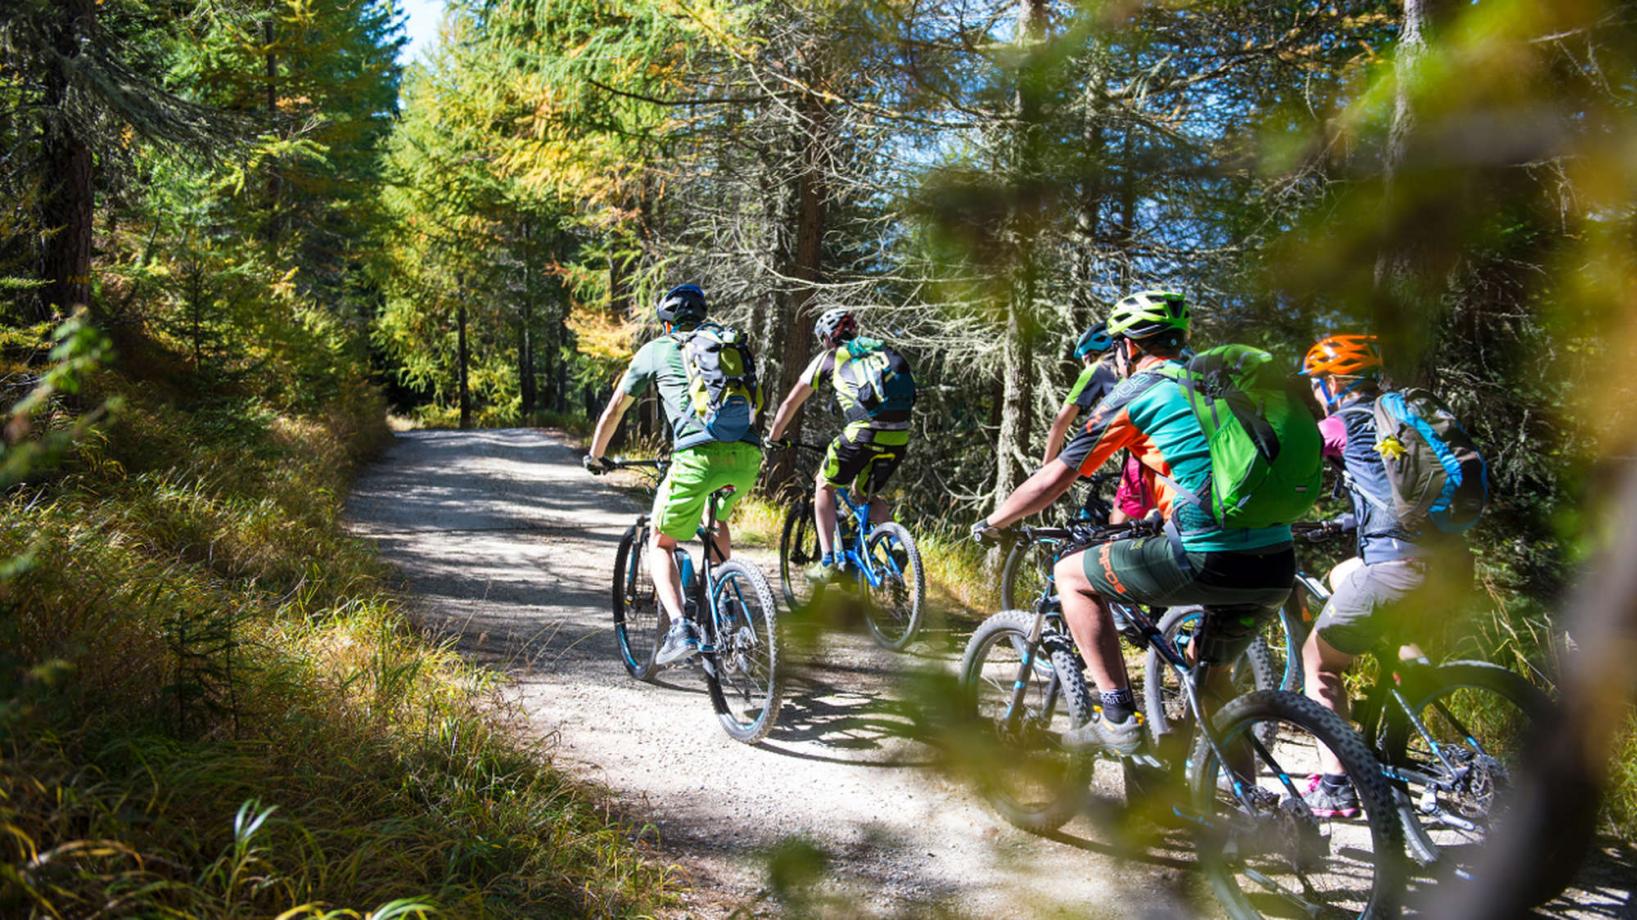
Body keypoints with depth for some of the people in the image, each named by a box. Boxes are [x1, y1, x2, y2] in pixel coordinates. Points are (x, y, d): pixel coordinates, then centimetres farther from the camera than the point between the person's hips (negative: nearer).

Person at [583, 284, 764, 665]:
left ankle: (680, 626, -9)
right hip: (747, 455, 4)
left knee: (660, 544, 12)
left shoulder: (655, 350, 18)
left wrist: (595, 457, 40)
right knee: (718, 518, 34)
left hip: (700, 455, -4)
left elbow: (614, 411, 25)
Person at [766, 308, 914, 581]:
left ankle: (828, 561, 8)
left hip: (863, 431, -4)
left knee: (824, 486, 19)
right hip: (900, 435, 4)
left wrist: (774, 436, 38)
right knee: (865, 493, 27)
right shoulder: (882, 350, 29)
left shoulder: (829, 357, 17)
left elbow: (791, 402, 23)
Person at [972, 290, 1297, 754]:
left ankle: (1118, 719, 7)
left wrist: (989, 524, 22)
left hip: (1210, 560, -7)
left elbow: (1053, 478, 7)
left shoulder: (1133, 395, 4)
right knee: (1210, 671, 29)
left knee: (1071, 575, 11)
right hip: (1278, 566, 7)